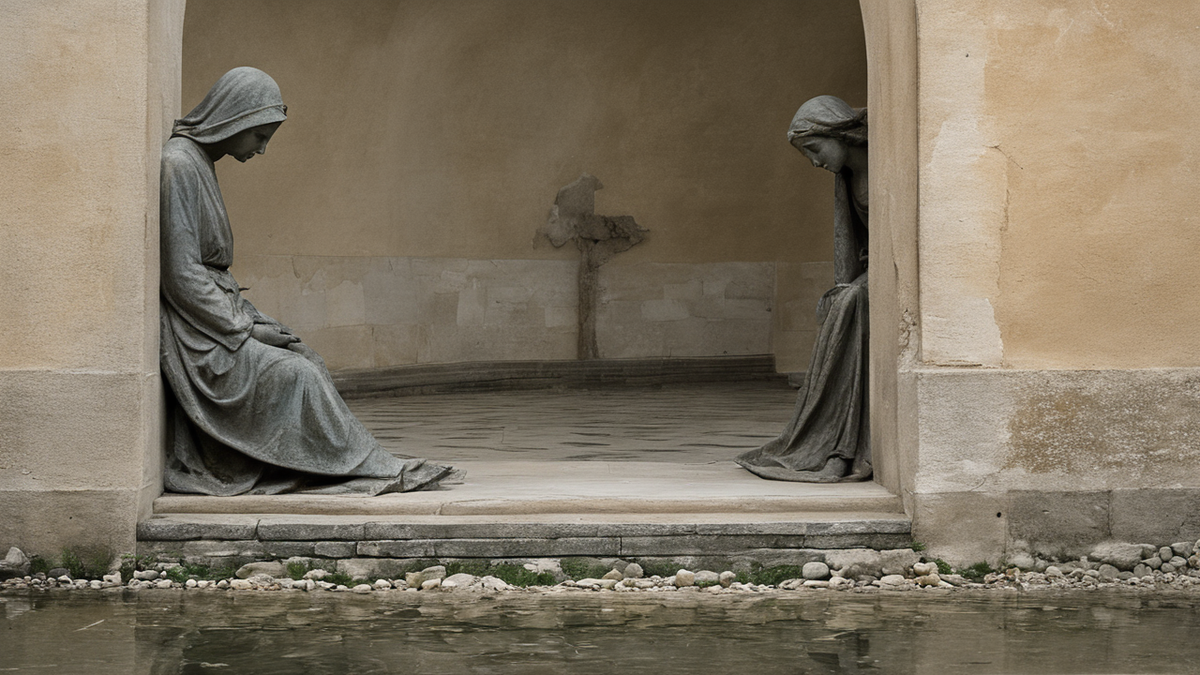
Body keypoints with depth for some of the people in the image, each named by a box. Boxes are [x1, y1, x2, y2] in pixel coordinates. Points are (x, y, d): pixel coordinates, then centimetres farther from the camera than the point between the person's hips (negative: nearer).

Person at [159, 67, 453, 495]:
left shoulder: (201, 163, 15)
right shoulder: (179, 166, -16)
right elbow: (181, 276, -20)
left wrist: (250, 318, 6)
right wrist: (245, 330, -15)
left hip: (214, 315, 10)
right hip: (190, 330, -10)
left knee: (306, 361, -2)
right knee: (294, 373, -17)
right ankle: (372, 470, -8)